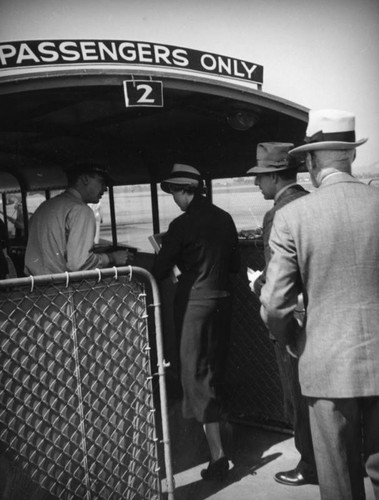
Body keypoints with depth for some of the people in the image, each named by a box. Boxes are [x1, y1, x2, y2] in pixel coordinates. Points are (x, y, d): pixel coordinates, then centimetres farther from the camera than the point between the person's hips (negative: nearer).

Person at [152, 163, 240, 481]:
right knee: (216, 369, 20)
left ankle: (218, 453, -2)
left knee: (197, 374, 0)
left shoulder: (182, 224, -13)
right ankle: (216, 423, 38)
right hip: (223, 299, 6)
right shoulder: (224, 218, 4)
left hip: (194, 302, -6)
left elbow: (160, 271, -10)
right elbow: (234, 264, 11)